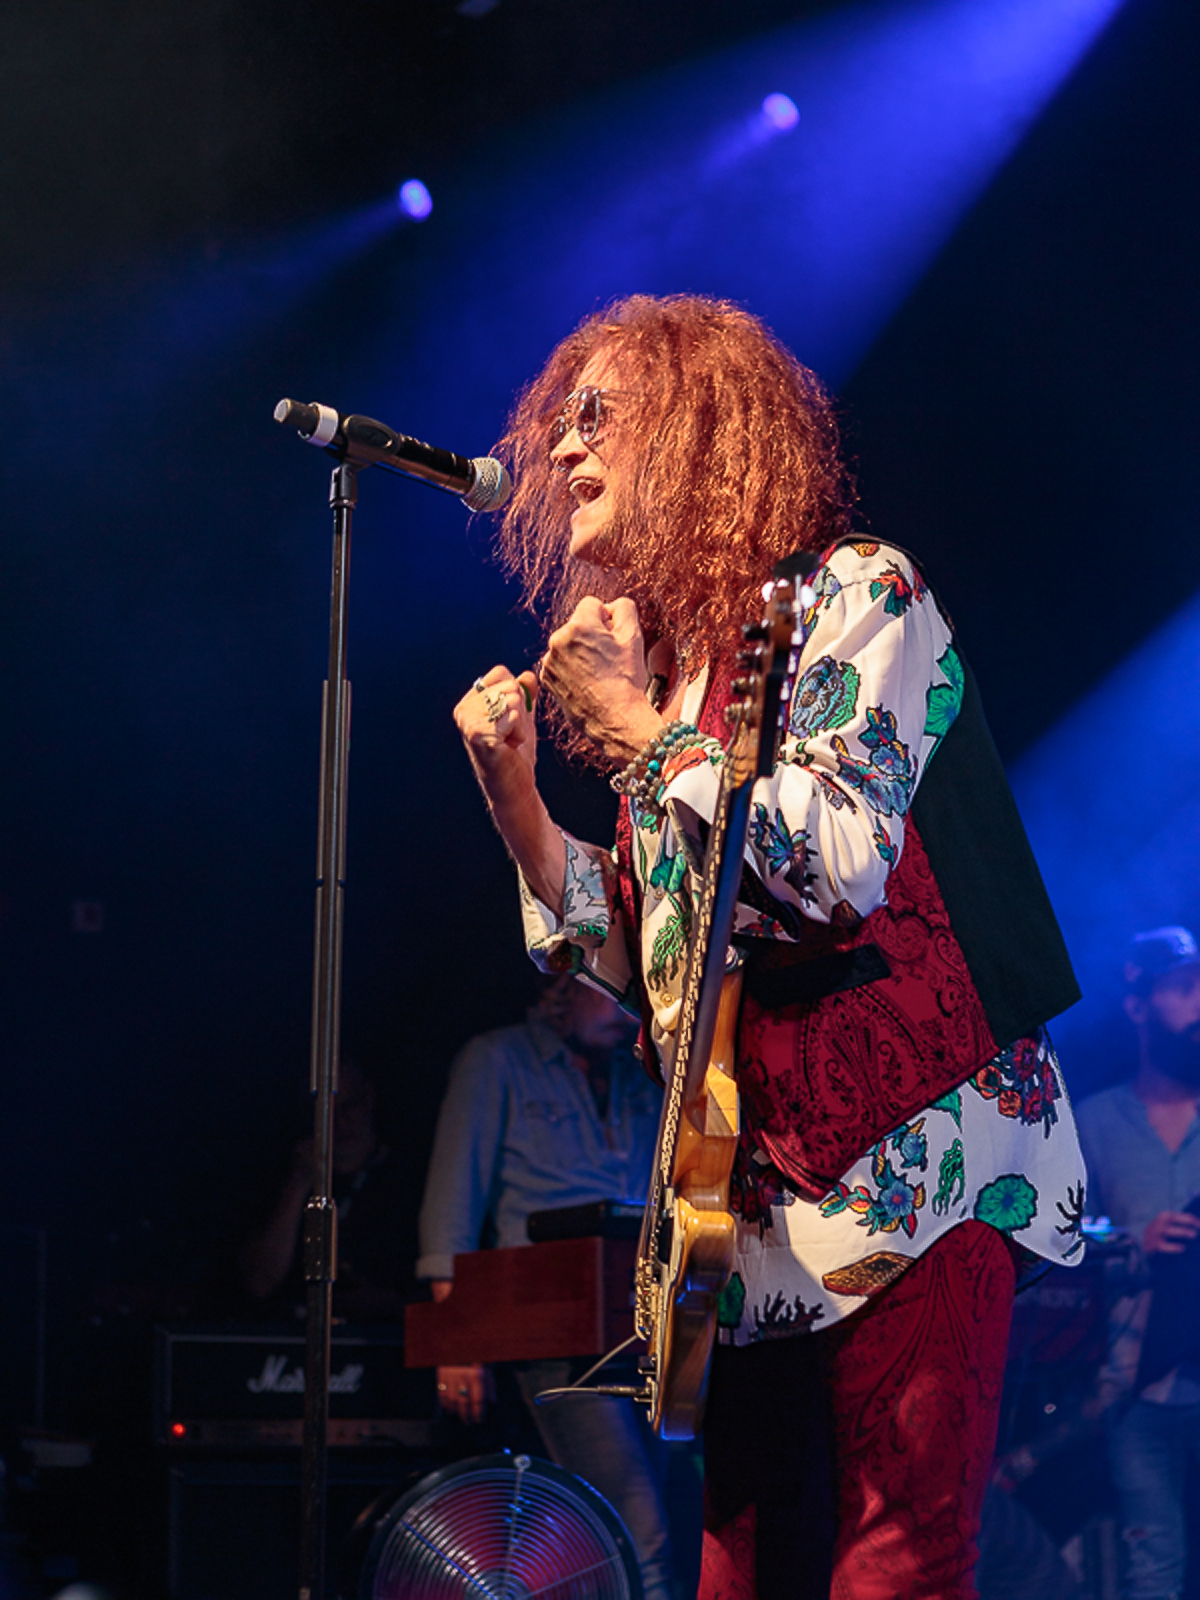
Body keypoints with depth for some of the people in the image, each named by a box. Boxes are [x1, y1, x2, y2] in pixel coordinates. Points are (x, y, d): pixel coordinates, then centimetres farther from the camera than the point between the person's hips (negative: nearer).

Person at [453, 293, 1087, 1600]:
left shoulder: (850, 592, -2)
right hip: (759, 1199, 8)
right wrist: (515, 796, 9)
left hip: (909, 1162, -8)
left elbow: (845, 862, -17)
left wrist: (640, 734, -7)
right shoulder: (664, 660, 19)